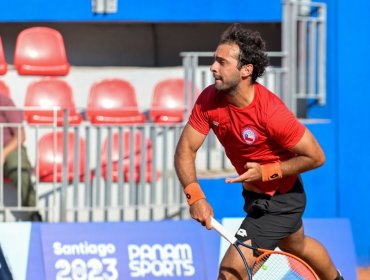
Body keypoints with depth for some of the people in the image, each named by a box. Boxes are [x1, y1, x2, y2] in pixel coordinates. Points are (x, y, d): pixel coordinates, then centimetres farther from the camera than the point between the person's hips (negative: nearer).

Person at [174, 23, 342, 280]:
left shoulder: (271, 112, -34)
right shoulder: (209, 100, -17)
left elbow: (316, 157, -24)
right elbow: (186, 148, -15)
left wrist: (267, 172, -29)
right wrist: (195, 196, -30)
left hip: (281, 200, -8)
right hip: (254, 194, 8)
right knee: (297, 244, 34)